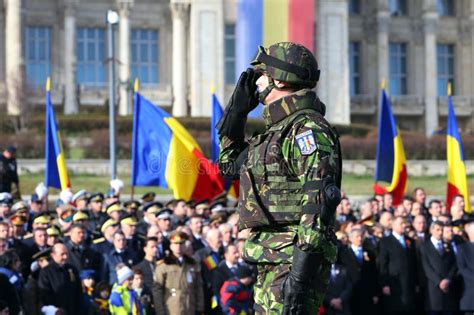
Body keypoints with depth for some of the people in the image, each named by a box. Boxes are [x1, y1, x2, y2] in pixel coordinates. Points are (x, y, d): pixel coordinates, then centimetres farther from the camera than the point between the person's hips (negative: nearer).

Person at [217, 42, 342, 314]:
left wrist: (301, 272, -27)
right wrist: (238, 108, 23)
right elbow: (229, 164, 34)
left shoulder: (308, 129, -13)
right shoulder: (278, 129, 18)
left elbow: (318, 206, -22)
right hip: (273, 262, 10)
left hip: (294, 261, -10)